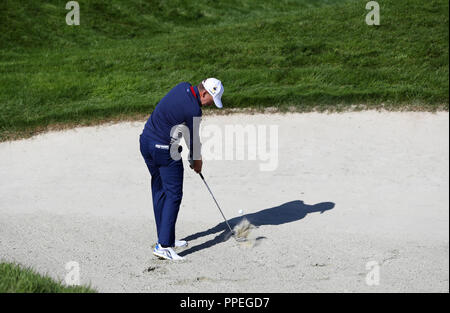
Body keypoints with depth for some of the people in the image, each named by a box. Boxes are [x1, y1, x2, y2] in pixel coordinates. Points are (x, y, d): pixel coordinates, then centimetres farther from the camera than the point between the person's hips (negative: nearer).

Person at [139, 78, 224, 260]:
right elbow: (194, 138, -5)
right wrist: (197, 160, 13)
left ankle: (165, 238, 26)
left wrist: (194, 156, 17)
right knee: (173, 195, -4)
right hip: (165, 151, -10)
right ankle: (163, 246, -9)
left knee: (159, 191, 16)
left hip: (146, 141, 10)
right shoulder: (194, 110, -21)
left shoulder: (183, 87, 6)